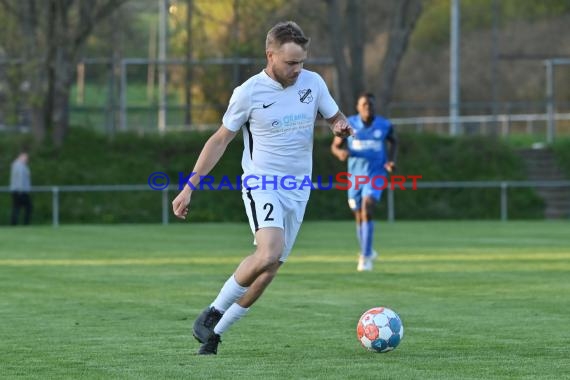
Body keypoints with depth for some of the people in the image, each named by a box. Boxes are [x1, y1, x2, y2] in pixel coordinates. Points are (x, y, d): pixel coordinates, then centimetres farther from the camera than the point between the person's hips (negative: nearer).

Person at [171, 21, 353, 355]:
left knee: (268, 272, 2)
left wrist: (342, 126, -11)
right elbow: (220, 140, 2)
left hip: (298, 189, 5)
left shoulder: (313, 83, 2)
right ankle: (213, 313, -10)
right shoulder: (249, 92, -8)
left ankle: (215, 333, 15)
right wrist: (189, 187, 1)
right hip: (261, 185, -5)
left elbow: (336, 119, 16)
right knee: (268, 254, -28)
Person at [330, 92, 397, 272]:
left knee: (367, 209, -22)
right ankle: (367, 251, 37)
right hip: (355, 175, 2)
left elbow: (393, 141, 16)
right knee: (359, 217, 11)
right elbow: (335, 146, 3)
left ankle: (365, 257, -19)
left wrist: (391, 159, -2)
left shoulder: (384, 125, -4)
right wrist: (340, 152, -21)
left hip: (376, 174, -2)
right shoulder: (348, 124, -5)